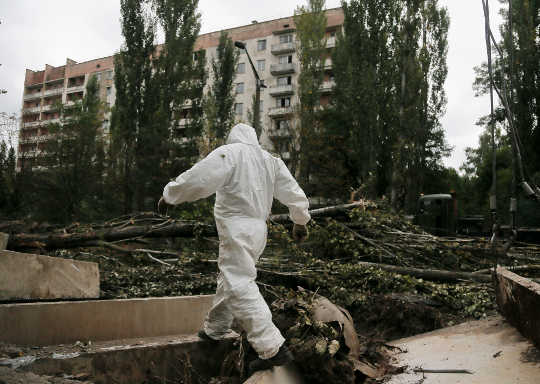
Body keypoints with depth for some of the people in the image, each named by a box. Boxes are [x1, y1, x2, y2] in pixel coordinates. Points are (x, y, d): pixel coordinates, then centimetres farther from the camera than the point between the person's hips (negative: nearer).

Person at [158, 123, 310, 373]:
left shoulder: (229, 153, -6)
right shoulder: (271, 160, 13)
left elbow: (198, 179, -16)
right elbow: (294, 194, 14)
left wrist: (169, 195, -2)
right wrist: (300, 222, 27)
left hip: (237, 230, -8)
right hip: (258, 229, 8)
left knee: (240, 287, -9)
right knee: (230, 280, 21)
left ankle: (273, 348, -13)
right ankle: (215, 329, 37)